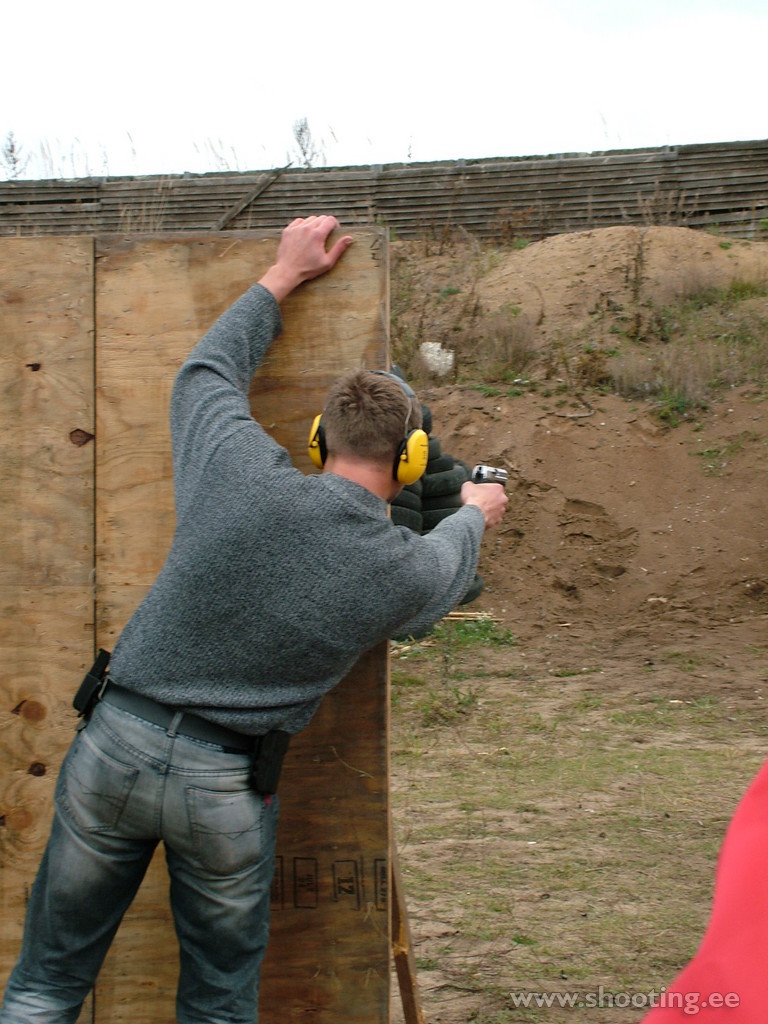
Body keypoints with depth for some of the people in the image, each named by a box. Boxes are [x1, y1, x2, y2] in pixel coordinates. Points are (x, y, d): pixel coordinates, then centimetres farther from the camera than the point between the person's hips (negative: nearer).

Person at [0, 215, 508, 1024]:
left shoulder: (239, 473, -10)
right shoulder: (408, 571, -8)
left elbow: (207, 372, 12)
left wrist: (284, 275, 23)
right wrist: (475, 513, 41)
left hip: (117, 739, 1)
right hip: (225, 789, -1)